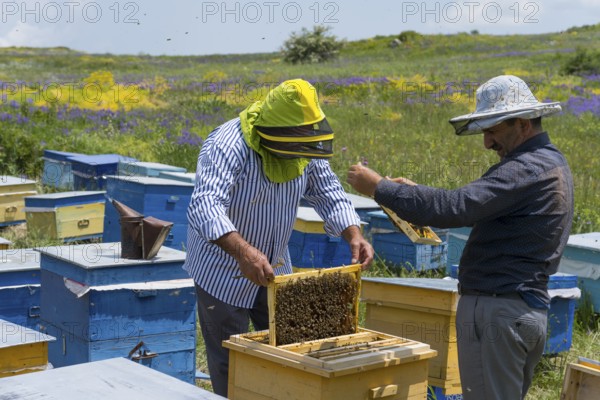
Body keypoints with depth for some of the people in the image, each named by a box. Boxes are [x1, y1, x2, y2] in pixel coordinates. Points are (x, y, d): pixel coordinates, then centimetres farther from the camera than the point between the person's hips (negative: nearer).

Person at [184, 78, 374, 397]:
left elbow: (330, 195, -1)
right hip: (223, 270, -6)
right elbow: (205, 207, -41)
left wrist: (354, 236, -20)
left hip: (274, 267, 6)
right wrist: (243, 251, -56)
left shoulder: (306, 150, -7)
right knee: (230, 362, 4)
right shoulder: (228, 145, -29)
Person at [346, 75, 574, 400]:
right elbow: (477, 208, 22)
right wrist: (416, 191, 16)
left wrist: (379, 187, -19)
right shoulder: (552, 162, 16)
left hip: (496, 311, -10)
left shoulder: (528, 169, -18)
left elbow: (455, 208, -26)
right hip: (531, 309, 10)